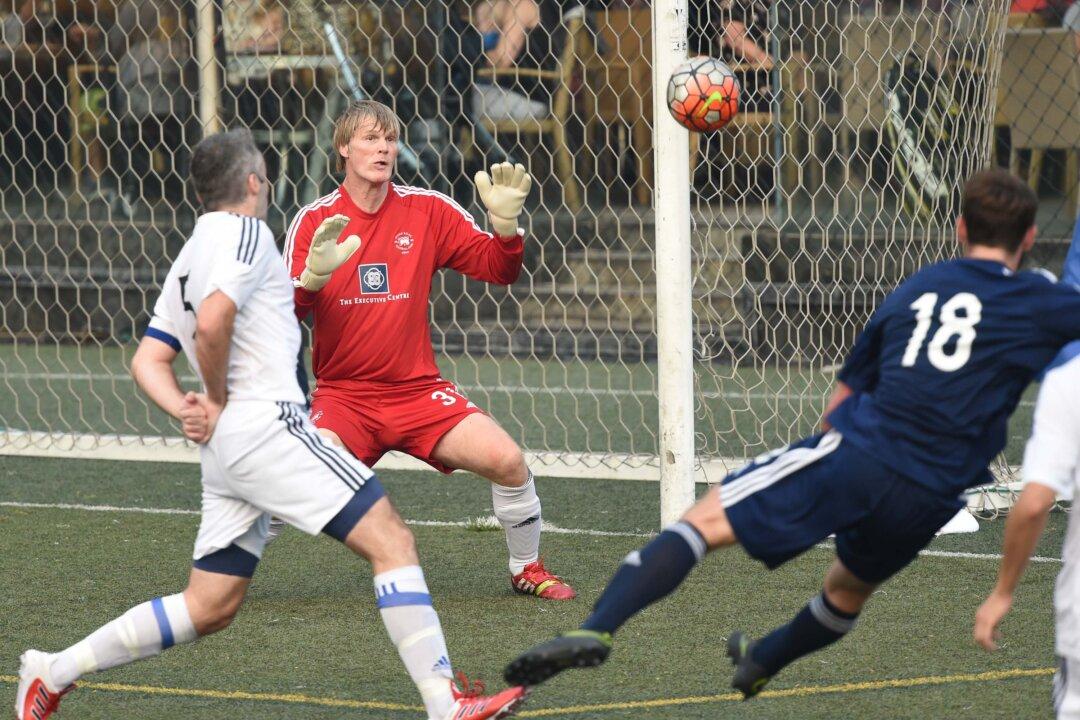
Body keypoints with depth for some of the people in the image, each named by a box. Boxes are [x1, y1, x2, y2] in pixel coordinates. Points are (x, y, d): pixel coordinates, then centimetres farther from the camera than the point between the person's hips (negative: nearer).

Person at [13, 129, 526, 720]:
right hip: (266, 426, -9)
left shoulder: (188, 259, 24)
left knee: (209, 608, 12)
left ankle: (52, 673, 14)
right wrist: (217, 401, -6)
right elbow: (212, 324, -20)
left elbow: (147, 361, 20)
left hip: (224, 447, 9)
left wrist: (187, 411, 4)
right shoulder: (245, 232, -4)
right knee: (391, 542, -10)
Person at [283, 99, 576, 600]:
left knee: (507, 460, -18)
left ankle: (526, 569, 9)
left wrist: (505, 224, -14)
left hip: (419, 390, 2)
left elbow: (500, 271, 5)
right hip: (342, 394, -2)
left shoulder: (428, 210, 2)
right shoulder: (315, 219, -2)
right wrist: (313, 278, -28)